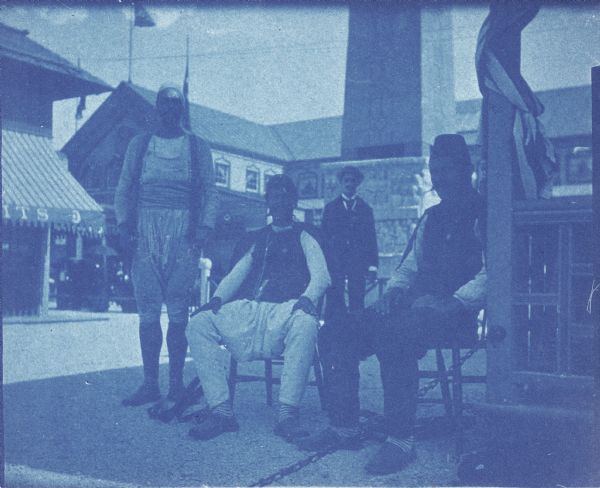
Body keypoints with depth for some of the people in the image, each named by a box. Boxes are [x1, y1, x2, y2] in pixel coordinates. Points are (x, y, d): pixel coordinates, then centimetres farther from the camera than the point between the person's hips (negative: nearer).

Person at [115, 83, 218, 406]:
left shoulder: (198, 147, 10)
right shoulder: (139, 144, 14)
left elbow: (210, 192, 6)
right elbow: (124, 189, 13)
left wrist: (204, 227, -8)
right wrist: (123, 224, -1)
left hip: (183, 231, -1)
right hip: (145, 231, 2)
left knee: (178, 311, -3)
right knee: (148, 310, 0)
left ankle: (176, 382, 3)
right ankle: (150, 383, 5)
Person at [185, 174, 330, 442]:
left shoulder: (304, 237, 16)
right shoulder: (258, 238, 29)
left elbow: (321, 276, 1)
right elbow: (237, 273, 22)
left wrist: (308, 298, -22)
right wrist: (217, 297, 0)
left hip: (286, 310, -4)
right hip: (249, 309, 4)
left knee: (306, 323, -39)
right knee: (199, 324, -20)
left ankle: (287, 413, -38)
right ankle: (221, 410, -25)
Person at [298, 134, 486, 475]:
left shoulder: (484, 214, -2)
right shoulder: (432, 217, 24)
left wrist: (452, 302, -23)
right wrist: (395, 290, 6)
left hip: (457, 310, -8)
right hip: (415, 305, 8)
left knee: (392, 334, -37)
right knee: (336, 332, -8)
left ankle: (402, 441, -27)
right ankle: (344, 428, -3)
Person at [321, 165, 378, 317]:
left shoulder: (365, 208, 14)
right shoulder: (330, 208, 13)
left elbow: (371, 238, 10)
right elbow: (323, 236, 9)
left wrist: (372, 266, 1)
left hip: (358, 263, 1)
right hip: (334, 263, 0)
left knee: (357, 302, -4)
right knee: (333, 303, -7)